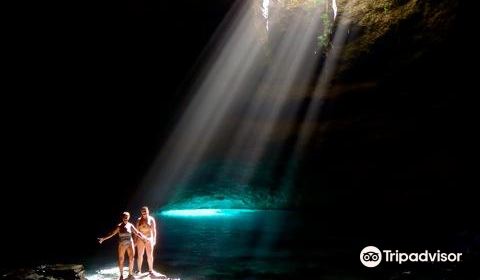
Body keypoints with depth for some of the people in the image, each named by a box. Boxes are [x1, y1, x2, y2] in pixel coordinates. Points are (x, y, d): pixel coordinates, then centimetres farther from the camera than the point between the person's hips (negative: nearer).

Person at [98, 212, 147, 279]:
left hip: (130, 244, 2)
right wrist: (103, 238, -19)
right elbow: (112, 233, -10)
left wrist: (145, 237, 2)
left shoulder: (130, 225, 0)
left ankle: (130, 273, 21)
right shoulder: (119, 226, -6)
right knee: (121, 260, 4)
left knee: (131, 259, 5)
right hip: (122, 244, -2)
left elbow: (137, 233, 5)